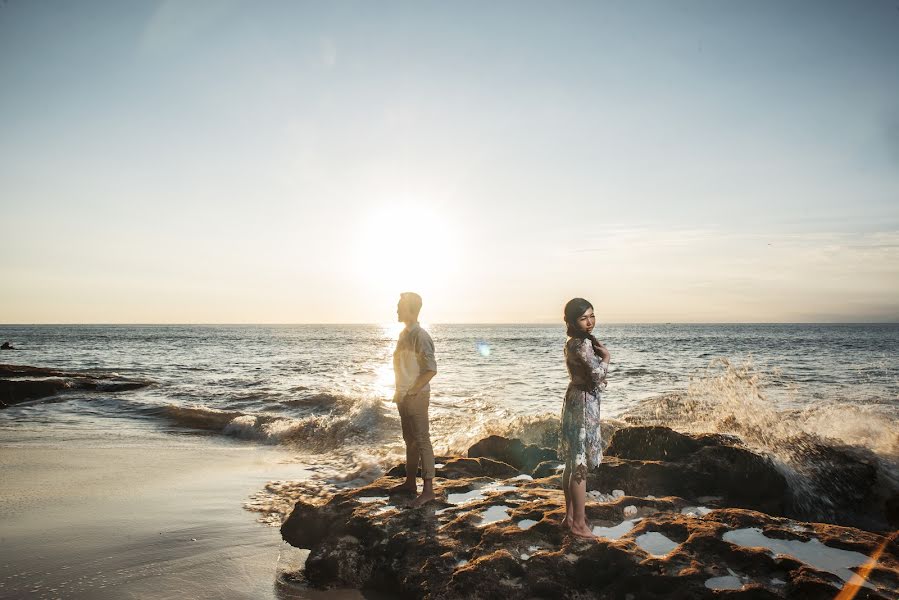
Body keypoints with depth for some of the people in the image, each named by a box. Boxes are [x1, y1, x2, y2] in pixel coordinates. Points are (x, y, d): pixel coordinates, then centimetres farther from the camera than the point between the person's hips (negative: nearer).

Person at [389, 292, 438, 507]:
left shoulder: (420, 336, -17)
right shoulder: (404, 334, 11)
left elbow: (431, 370, -21)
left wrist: (410, 392, -18)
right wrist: (399, 392, 14)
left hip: (417, 396, -9)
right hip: (404, 395, 9)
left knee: (421, 440, -6)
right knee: (410, 439, 16)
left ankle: (428, 489, -1)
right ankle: (410, 482, 27)